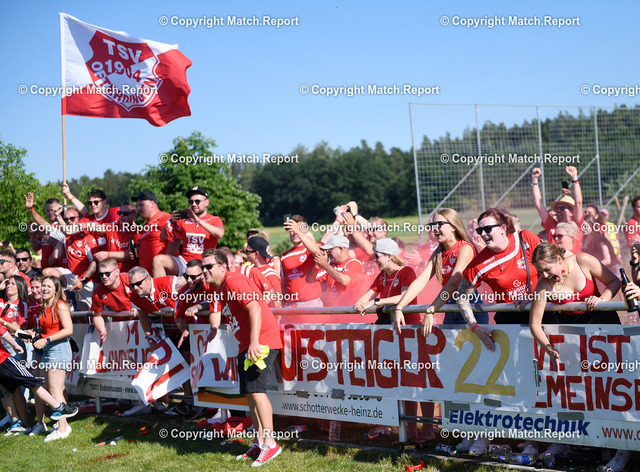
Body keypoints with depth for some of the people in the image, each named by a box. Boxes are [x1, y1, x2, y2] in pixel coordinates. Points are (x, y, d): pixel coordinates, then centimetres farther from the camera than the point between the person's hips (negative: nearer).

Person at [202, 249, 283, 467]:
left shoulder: (233, 280, -14)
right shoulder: (221, 288, 16)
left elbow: (254, 308, -23)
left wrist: (254, 342, -30)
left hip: (262, 341, -10)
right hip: (246, 345, 10)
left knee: (256, 389, -15)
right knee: (249, 393, 10)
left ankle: (270, 443, -12)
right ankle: (260, 442, 17)